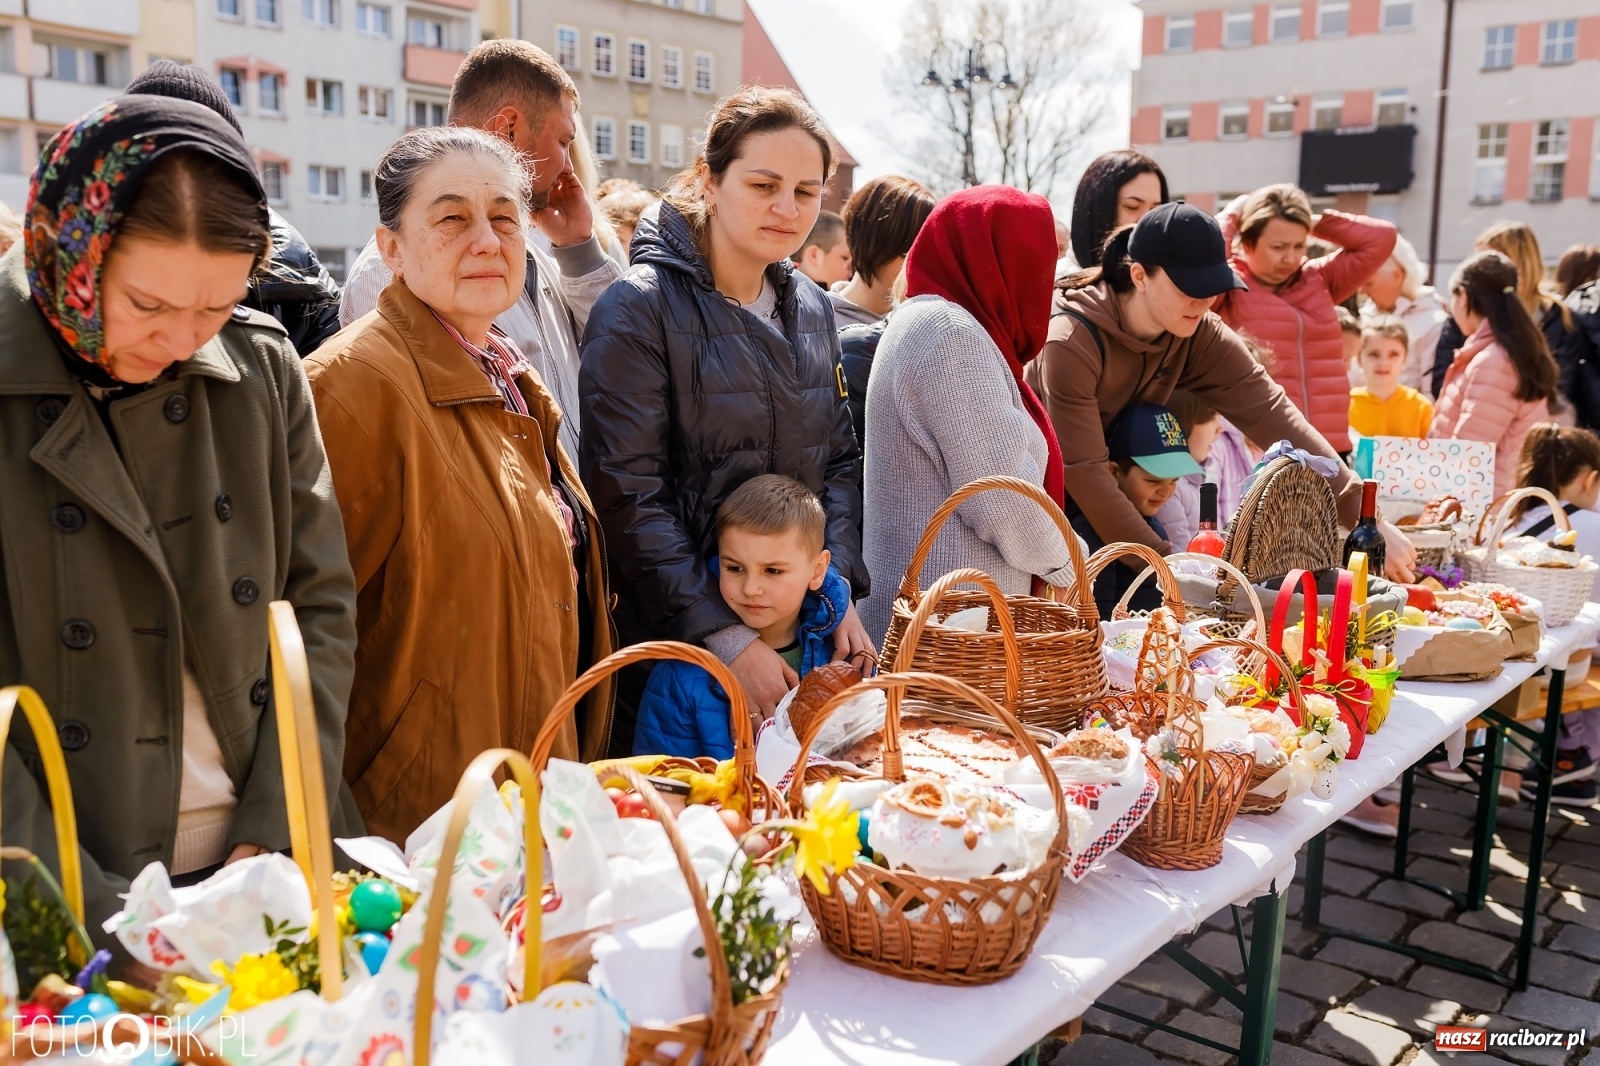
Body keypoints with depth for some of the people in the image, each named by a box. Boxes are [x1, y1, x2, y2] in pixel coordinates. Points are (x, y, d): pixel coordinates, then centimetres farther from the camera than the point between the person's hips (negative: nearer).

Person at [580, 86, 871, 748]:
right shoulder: (640, 309, -14)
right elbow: (628, 498, -18)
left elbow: (839, 461, 12)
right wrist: (726, 637, -21)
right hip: (675, 644, -6)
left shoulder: (810, 308, 7)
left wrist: (841, 591, -2)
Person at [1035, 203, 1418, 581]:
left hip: (1111, 502, 5)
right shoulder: (1072, 343, -29)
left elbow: (1272, 415, -22)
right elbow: (1083, 471, -31)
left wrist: (1365, 516, -30)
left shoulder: (1200, 335, -13)